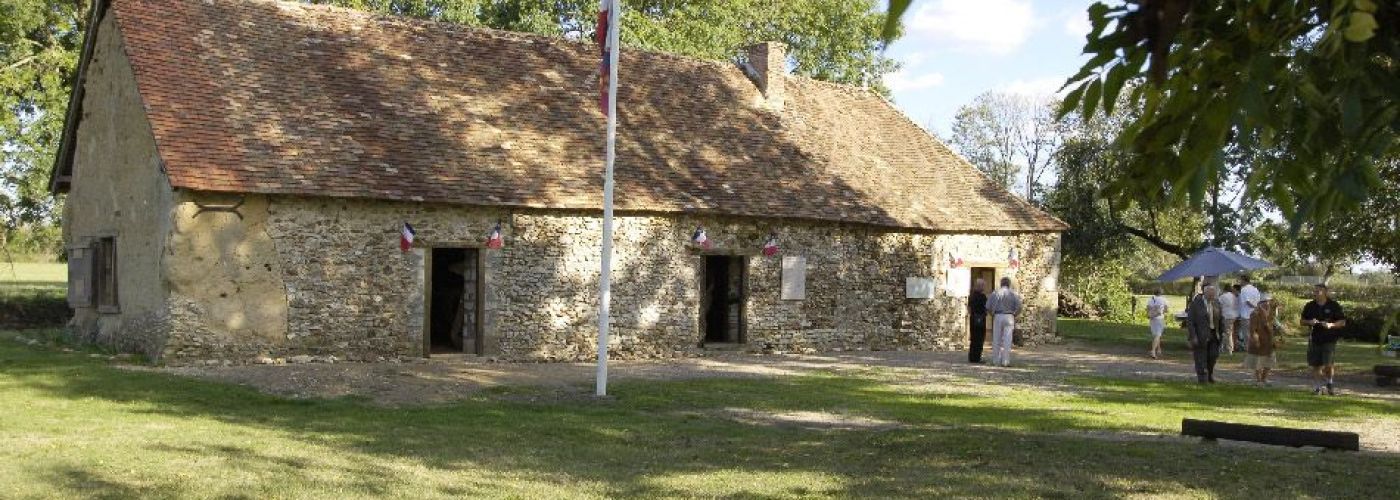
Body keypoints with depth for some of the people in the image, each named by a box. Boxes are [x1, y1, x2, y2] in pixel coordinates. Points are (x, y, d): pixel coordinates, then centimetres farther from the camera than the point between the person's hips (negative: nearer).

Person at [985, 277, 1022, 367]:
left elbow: (988, 306, -3)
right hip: (1009, 317, -1)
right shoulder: (1013, 293, 1)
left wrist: (992, 313, 14)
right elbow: (1018, 307, -5)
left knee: (997, 339, 6)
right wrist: (1014, 315, 12)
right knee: (1007, 340, -1)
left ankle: (996, 360, 7)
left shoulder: (996, 293, 3)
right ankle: (1005, 361, -4)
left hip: (998, 316, 1)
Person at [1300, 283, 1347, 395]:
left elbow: (1343, 322, 0)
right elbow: (1303, 321, 13)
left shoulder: (1334, 306, -2)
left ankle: (1329, 382, 17)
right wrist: (1310, 322, -9)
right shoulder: (1309, 306, 7)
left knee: (1328, 364, -11)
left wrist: (1331, 325, -17)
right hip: (1314, 339, 3)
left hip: (1329, 340, -3)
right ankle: (1317, 387, 18)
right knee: (1315, 365, 5)